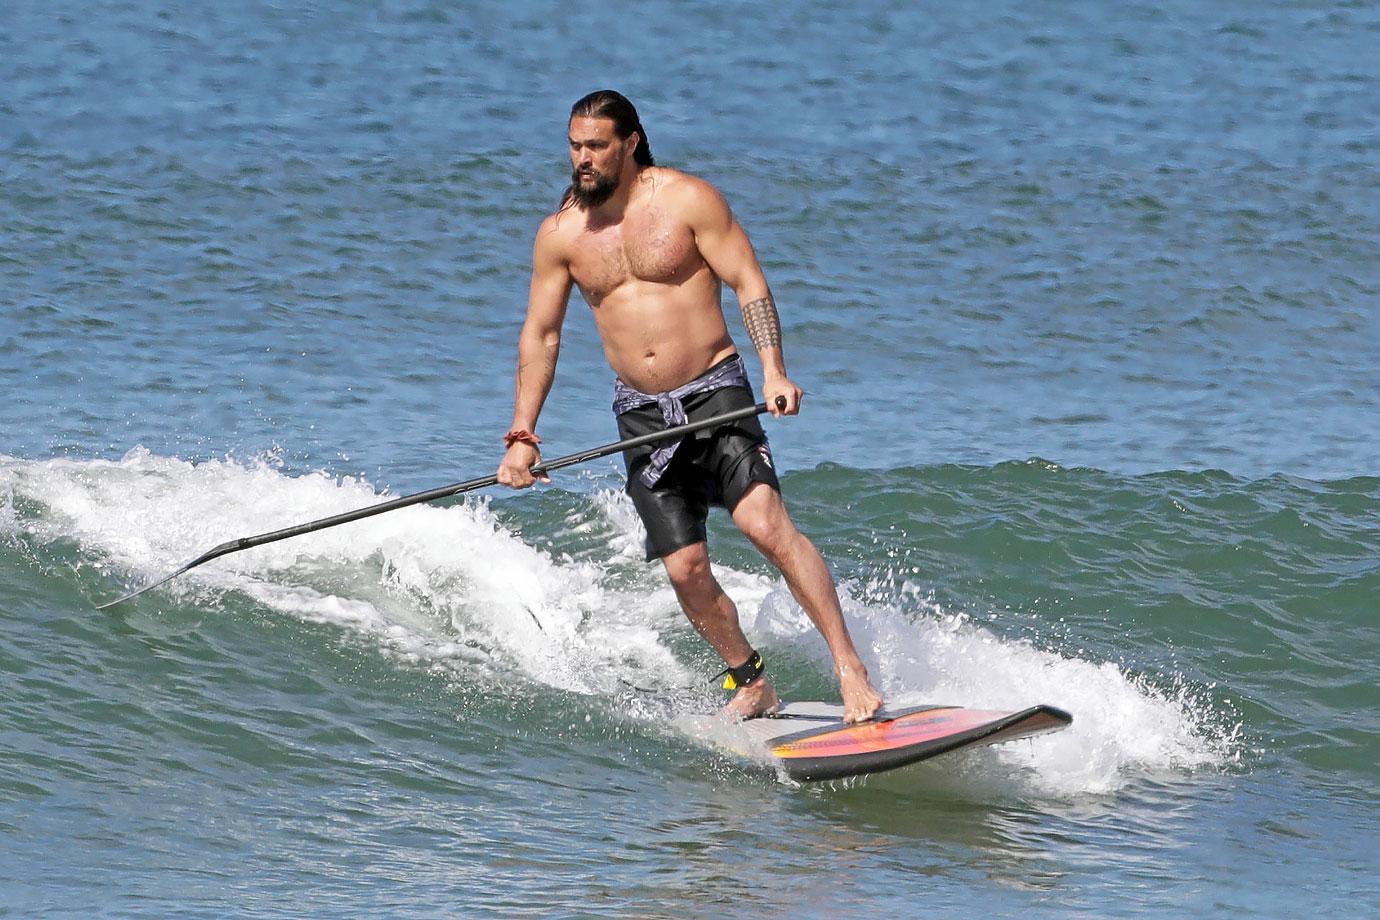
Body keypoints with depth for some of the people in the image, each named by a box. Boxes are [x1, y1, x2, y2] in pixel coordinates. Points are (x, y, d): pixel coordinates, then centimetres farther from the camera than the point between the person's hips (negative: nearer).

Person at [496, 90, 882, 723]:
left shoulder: (687, 200, -6)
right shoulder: (561, 233, 4)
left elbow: (750, 286, -7)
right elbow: (540, 335, 10)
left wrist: (774, 372, -22)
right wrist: (522, 437, 4)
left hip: (713, 392, -4)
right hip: (641, 415, 4)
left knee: (765, 523, -22)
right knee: (684, 566, -5)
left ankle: (850, 668, -22)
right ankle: (751, 686, 13)